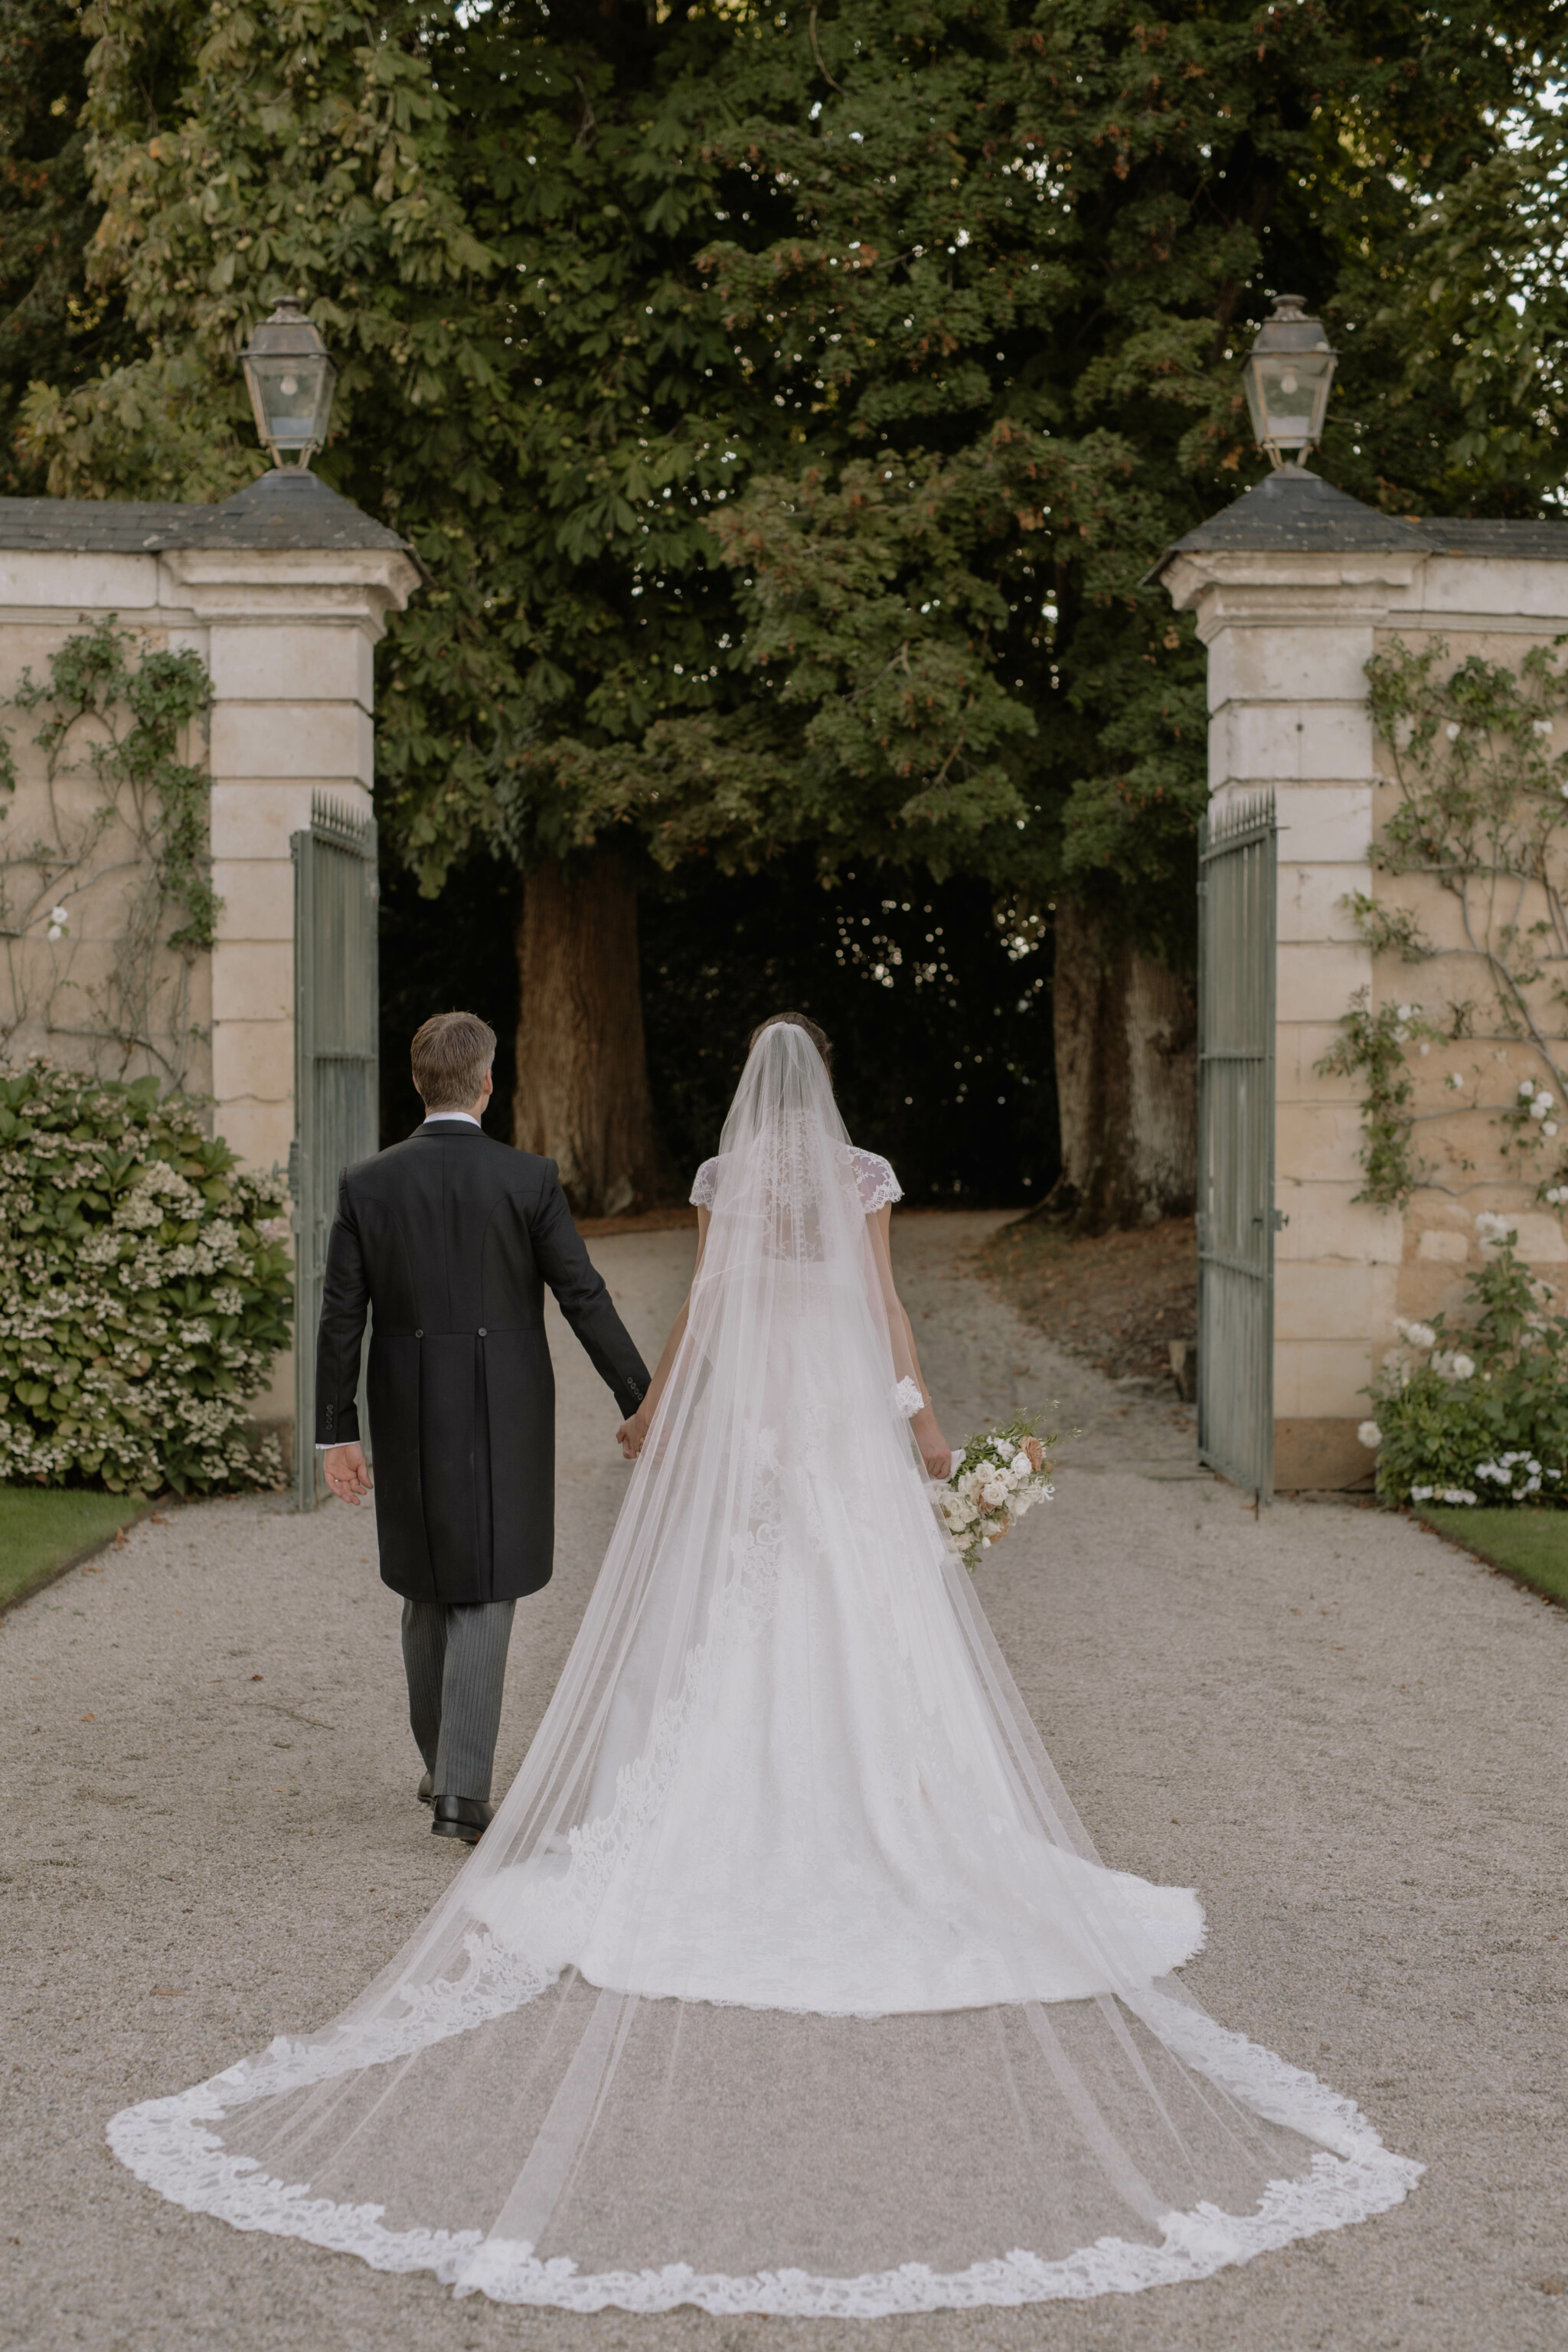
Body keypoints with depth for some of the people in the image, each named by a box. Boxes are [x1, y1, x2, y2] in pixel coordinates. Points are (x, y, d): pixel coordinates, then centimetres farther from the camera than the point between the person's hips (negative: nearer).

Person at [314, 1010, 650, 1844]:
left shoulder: (365, 1184, -3)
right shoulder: (530, 1180, -9)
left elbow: (341, 1318, -2)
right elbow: (585, 1300, -8)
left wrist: (335, 1433, 6)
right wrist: (642, 1401, 0)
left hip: (407, 1417, 3)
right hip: (503, 1419, -2)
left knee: (428, 1592, 19)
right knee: (484, 1595, 1)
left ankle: (440, 1765, 32)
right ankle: (462, 1791, -8)